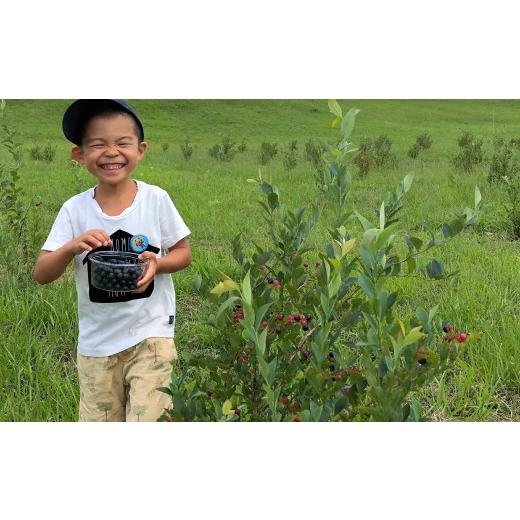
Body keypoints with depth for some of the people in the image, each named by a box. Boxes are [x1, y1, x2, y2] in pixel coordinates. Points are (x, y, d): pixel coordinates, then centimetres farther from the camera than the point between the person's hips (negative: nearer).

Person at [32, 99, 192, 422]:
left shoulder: (156, 199, -8)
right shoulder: (75, 210, -6)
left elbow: (184, 253, 1)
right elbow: (42, 275, -6)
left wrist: (157, 263, -19)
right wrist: (71, 247, -25)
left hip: (150, 332, -2)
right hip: (96, 341, 2)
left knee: (148, 420, -10)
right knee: (99, 422, 14)